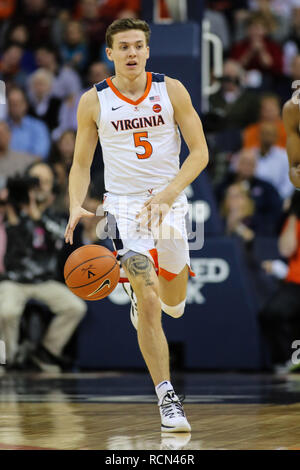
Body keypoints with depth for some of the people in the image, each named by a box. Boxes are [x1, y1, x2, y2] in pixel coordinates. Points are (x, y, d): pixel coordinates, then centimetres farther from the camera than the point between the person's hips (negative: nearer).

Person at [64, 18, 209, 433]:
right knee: (149, 307, -13)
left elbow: (200, 152, -3)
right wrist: (76, 207, -13)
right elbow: (81, 164, 5)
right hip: (125, 204, -2)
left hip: (170, 200, 2)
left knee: (174, 305, 13)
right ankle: (167, 398, -6)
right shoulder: (93, 102, -3)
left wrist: (167, 194, -17)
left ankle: (148, 281, 51)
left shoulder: (171, 91, -3)